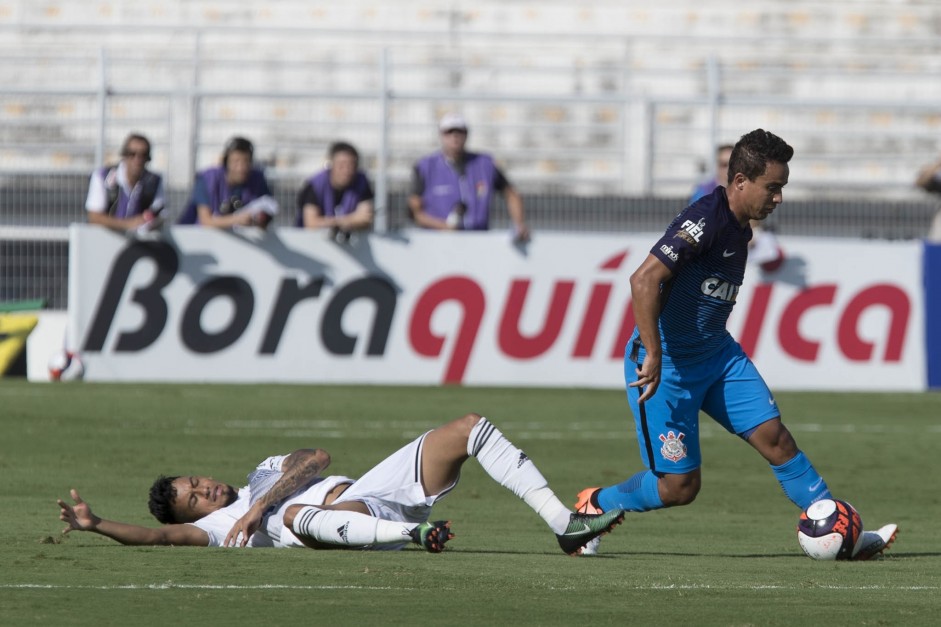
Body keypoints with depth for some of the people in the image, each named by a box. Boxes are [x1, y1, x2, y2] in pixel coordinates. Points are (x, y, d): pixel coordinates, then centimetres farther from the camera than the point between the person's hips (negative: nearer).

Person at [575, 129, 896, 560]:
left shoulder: (741, 228, 7)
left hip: (717, 355, 8)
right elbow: (644, 279, -31)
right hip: (667, 364, -8)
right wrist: (653, 356, -33)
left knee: (773, 436, -3)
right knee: (679, 486, -3)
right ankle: (594, 506, 22)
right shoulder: (705, 221, -23)